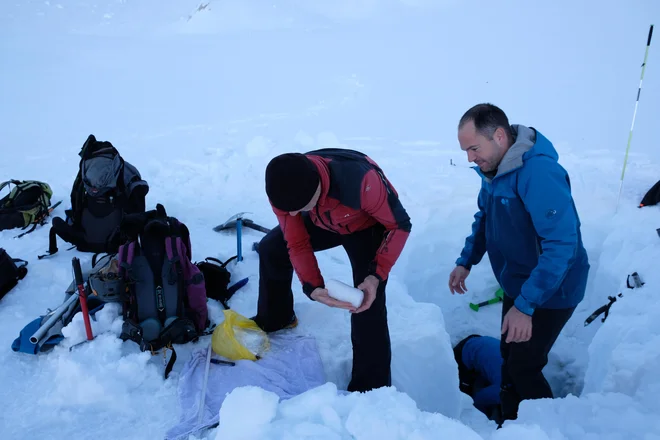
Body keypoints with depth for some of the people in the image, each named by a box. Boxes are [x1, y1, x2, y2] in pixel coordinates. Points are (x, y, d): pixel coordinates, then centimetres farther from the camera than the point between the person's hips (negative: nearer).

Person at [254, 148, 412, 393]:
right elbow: (297, 244, -16)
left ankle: (370, 387, 1)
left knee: (367, 305, -17)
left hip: (370, 225, -5)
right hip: (324, 222, 5)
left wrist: (376, 275, -35)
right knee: (271, 249, 7)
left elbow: (400, 225, -27)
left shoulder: (361, 181, -46)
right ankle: (274, 318, 32)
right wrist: (312, 287, -32)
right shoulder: (283, 190, -29)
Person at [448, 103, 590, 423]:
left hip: (550, 292, -8)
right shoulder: (493, 168, -3)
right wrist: (466, 261, 7)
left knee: (522, 368, 0)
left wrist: (524, 305, -34)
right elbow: (484, 218, 14)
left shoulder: (538, 173, -30)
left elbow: (562, 244, -33)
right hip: (518, 286, 8)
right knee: (510, 359, 18)